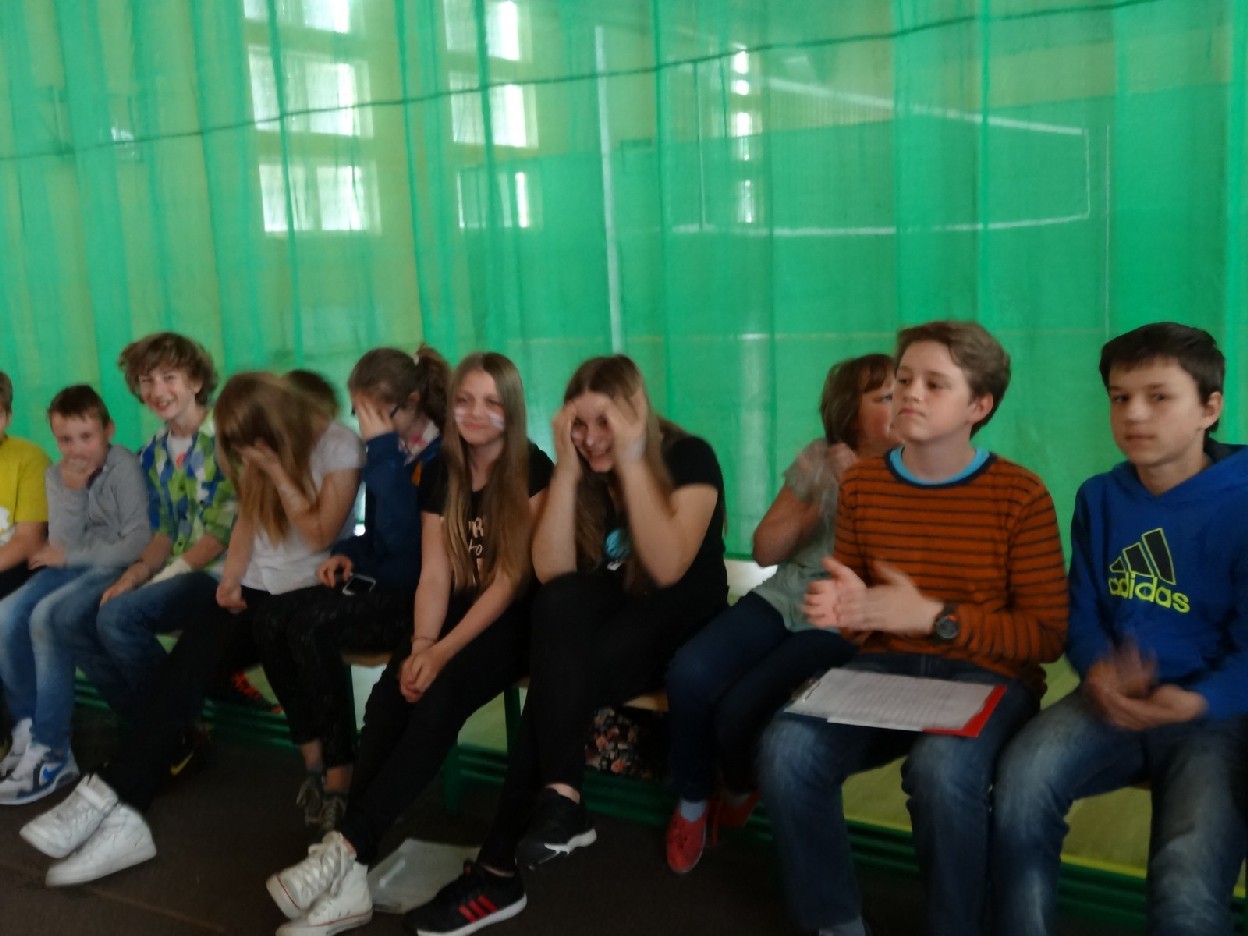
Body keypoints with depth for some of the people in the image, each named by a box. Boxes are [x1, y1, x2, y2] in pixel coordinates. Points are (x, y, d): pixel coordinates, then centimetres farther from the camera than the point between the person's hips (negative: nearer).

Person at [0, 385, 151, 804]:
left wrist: (70, 556, -10)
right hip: (73, 567, 6)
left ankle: (52, 752, -20)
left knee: (46, 618, -28)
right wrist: (71, 491, -15)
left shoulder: (124, 467, -10)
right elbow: (63, 544, -2)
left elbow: (139, 542, -17)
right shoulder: (56, 475, 7)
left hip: (114, 568, -6)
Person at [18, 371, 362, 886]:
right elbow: (247, 520, 14)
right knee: (189, 662, -22)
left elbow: (319, 536, -12)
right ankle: (120, 808, -28)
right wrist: (230, 580, -1)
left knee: (191, 663, -24)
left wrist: (278, 472, -16)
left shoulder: (339, 447, -9)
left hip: (306, 594, -6)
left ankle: (111, 798, -23)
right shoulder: (262, 451, 13)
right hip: (255, 587, 6)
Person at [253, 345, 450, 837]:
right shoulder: (388, 453, 10)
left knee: (310, 622, -27)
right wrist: (348, 552, 1)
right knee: (272, 618, -13)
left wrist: (382, 452, -22)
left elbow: (403, 536, -25)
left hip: (417, 595, -8)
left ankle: (339, 779, -17)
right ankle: (315, 764, -7)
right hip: (378, 584, 8)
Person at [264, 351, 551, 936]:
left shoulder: (533, 472, -10)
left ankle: (345, 849, -30)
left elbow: (511, 579, -15)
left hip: (514, 621, -4)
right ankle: (350, 879, -30)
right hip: (456, 617, 4)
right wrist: (420, 646, -18)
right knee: (389, 697, -24)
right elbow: (434, 575, 1)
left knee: (438, 702, -31)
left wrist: (443, 653, -23)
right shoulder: (442, 474, 6)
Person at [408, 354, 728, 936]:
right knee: (561, 602, -31)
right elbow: (552, 574, -11)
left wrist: (632, 461, -27)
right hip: (604, 623, 4)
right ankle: (560, 797, -31)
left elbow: (667, 569, -25)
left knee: (556, 682, -29)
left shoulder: (689, 458, -11)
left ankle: (499, 866, -23)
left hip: (678, 626, -4)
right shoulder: (583, 466, 1)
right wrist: (567, 467, -18)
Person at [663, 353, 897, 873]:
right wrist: (821, 503, -8)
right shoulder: (817, 459, 5)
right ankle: (691, 801, 3)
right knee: (689, 675, -24)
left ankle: (739, 790, 12)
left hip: (844, 627, -3)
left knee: (742, 708, -25)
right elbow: (764, 551, 6)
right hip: (781, 602, 4)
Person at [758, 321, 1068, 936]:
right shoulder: (861, 482, 6)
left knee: (940, 768, -37)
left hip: (988, 673, -3)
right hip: (884, 666, 4)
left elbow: (1047, 635, -7)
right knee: (785, 750, -25)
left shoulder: (1020, 495, -7)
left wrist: (931, 617, -19)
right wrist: (838, 607, -8)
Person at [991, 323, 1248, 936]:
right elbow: (1082, 616, 8)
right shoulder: (1099, 499, 6)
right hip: (1113, 701, 3)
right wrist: (1100, 673, -15)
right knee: (1023, 775, -28)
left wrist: (1195, 703, -29)